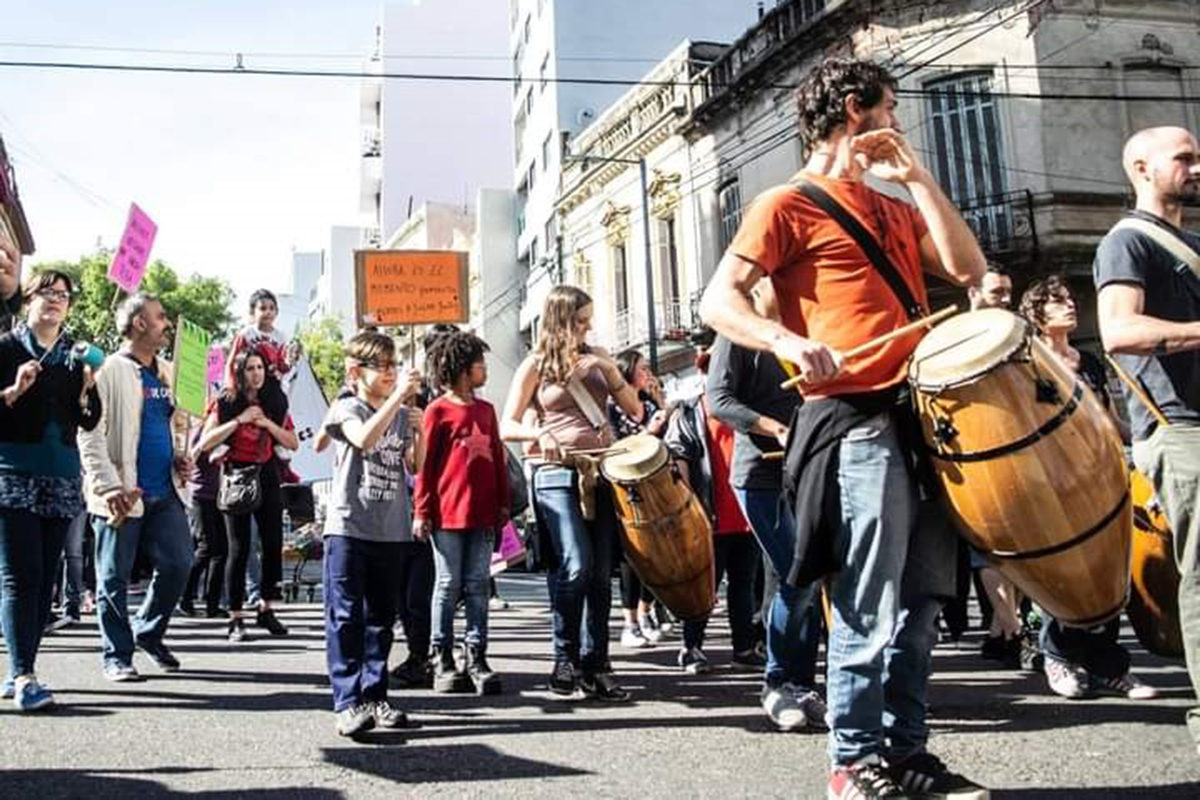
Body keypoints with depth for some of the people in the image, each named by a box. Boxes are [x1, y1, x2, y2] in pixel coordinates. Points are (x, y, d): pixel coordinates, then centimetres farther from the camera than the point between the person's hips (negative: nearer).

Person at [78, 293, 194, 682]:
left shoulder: (167, 371, 15)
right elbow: (89, 434, -13)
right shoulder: (109, 371, -8)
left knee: (179, 564, 4)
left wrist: (181, 456, 7)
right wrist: (108, 486, -19)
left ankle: (148, 633, 25)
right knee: (115, 577, 4)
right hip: (123, 496, -6)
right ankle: (117, 656, 17)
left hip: (165, 491, 6)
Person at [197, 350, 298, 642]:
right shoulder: (226, 403, 0)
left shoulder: (275, 403, 8)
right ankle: (235, 618, 4)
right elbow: (205, 443, -9)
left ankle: (266, 609, 18)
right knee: (239, 548, -4)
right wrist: (239, 420, -15)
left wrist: (268, 423, -8)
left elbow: (293, 443, 6)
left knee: (273, 544, 2)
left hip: (266, 477, 3)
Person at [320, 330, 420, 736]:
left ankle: (374, 698, 19)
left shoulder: (401, 415, 15)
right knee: (346, 618, -5)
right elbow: (364, 438, -23)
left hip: (390, 531, 6)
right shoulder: (346, 409, -2)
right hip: (348, 527, -5)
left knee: (381, 618, 11)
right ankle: (348, 703, -3)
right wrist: (398, 395, -24)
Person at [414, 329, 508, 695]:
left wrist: (503, 503, 14)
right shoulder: (438, 410, -2)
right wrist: (421, 511, -6)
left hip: (482, 514, 5)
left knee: (478, 586, 6)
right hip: (447, 513, -5)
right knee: (448, 585, 3)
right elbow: (425, 463, -3)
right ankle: (442, 659, 12)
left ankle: (476, 658, 11)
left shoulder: (486, 410, 14)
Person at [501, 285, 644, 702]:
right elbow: (507, 427, 3)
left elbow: (635, 411, 12)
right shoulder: (536, 365, 4)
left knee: (601, 574, 3)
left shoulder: (597, 357, 15)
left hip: (602, 472, 4)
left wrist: (610, 371, -1)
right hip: (558, 474, -4)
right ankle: (565, 661, -1)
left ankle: (595, 666, 12)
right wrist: (540, 435, -17)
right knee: (575, 566, -17)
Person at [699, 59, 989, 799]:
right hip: (855, 420, -8)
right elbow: (719, 300, -9)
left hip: (924, 412, 8)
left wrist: (917, 176, 9)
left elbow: (968, 269, 11)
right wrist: (788, 341, -28)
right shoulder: (788, 204, 0)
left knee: (923, 599, 11)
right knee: (872, 607, -6)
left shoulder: (892, 205, 23)